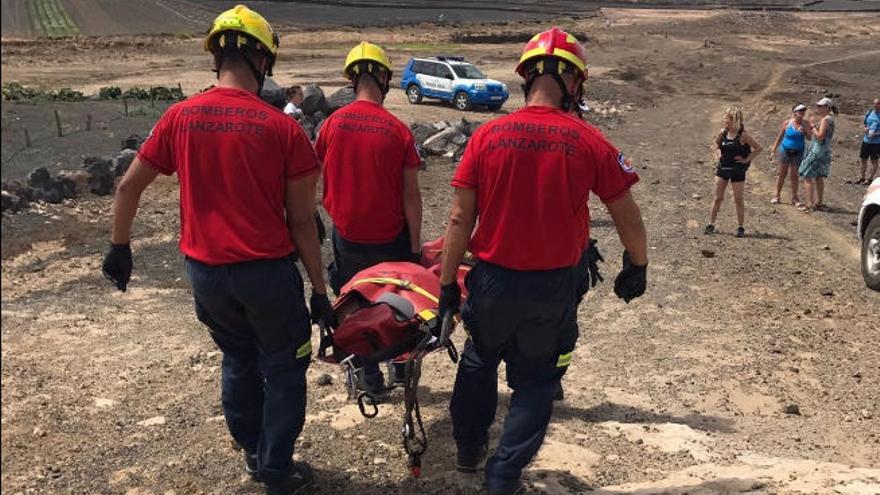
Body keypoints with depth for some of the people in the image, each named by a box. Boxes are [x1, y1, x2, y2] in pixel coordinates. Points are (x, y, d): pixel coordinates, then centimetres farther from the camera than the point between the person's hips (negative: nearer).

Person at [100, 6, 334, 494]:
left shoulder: (179, 117, -2)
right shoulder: (282, 128, -12)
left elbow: (128, 186, 4)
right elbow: (301, 221, -9)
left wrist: (119, 247, 19)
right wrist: (319, 289, -1)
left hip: (205, 270, 4)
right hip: (267, 271, -4)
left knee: (238, 359, 24)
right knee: (283, 367, 15)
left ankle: (253, 454, 38)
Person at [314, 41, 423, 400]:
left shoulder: (332, 124, -8)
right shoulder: (399, 131, -14)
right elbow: (411, 196, -12)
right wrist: (416, 246, -2)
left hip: (347, 237, 2)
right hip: (390, 239, -2)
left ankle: (371, 382, 25)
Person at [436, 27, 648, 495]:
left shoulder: (487, 136, -7)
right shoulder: (589, 142, -9)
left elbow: (459, 220, -7)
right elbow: (628, 218, -1)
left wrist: (447, 284, 2)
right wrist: (636, 267, 16)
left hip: (493, 281, 2)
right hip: (554, 288, -1)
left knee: (479, 363, 26)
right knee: (534, 381, 17)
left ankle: (468, 450, 41)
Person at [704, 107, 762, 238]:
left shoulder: (743, 135, -13)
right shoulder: (722, 132, 1)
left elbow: (758, 148, -10)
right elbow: (716, 143, 21)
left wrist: (746, 159, -12)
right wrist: (718, 153, 5)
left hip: (737, 170, -4)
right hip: (722, 168, 4)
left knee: (738, 200, 3)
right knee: (717, 198, 4)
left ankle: (741, 228, 13)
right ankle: (711, 225, 10)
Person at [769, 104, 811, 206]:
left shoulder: (805, 124, -2)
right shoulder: (787, 123, -5)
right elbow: (779, 137, 2)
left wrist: (807, 131, -26)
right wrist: (773, 150, 2)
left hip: (798, 153, 1)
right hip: (785, 151, -1)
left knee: (794, 176, 4)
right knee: (781, 174, 4)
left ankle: (794, 198, 12)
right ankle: (777, 196, 13)